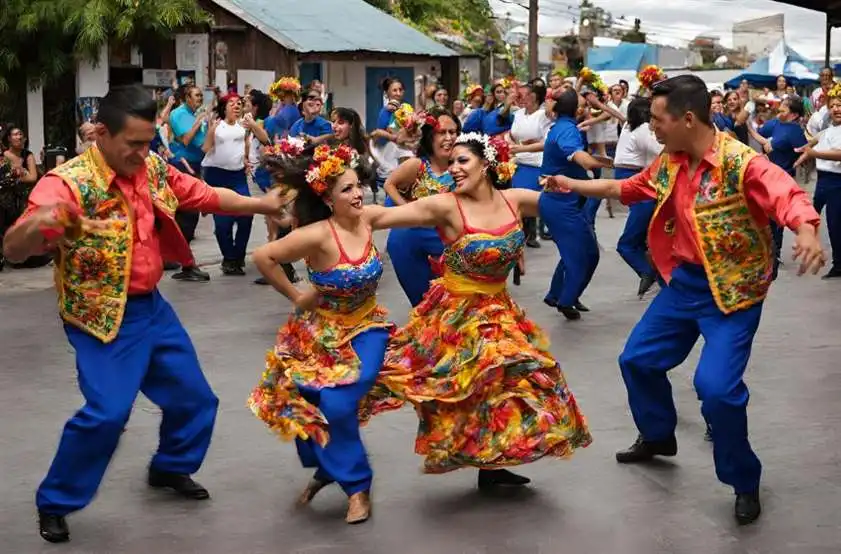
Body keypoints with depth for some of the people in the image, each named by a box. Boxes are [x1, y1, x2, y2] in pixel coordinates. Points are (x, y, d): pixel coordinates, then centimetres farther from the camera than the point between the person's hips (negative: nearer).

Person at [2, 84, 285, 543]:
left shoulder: (154, 170, -2)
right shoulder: (67, 183, -23)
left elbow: (206, 196, 13)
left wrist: (262, 205, 10)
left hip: (152, 307, 7)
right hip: (103, 319, -7)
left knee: (194, 398, 15)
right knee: (106, 412, -18)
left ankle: (169, 468, 42)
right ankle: (54, 504, 3)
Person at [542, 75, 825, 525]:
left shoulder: (741, 163, -24)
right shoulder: (669, 163, 0)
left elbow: (789, 198, -38)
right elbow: (626, 188, 18)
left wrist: (807, 233, -59)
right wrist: (573, 185, 18)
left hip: (732, 289, -8)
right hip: (684, 282, 8)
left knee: (716, 386, -19)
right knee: (637, 359, 16)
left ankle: (744, 482, 4)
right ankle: (658, 436, 44)